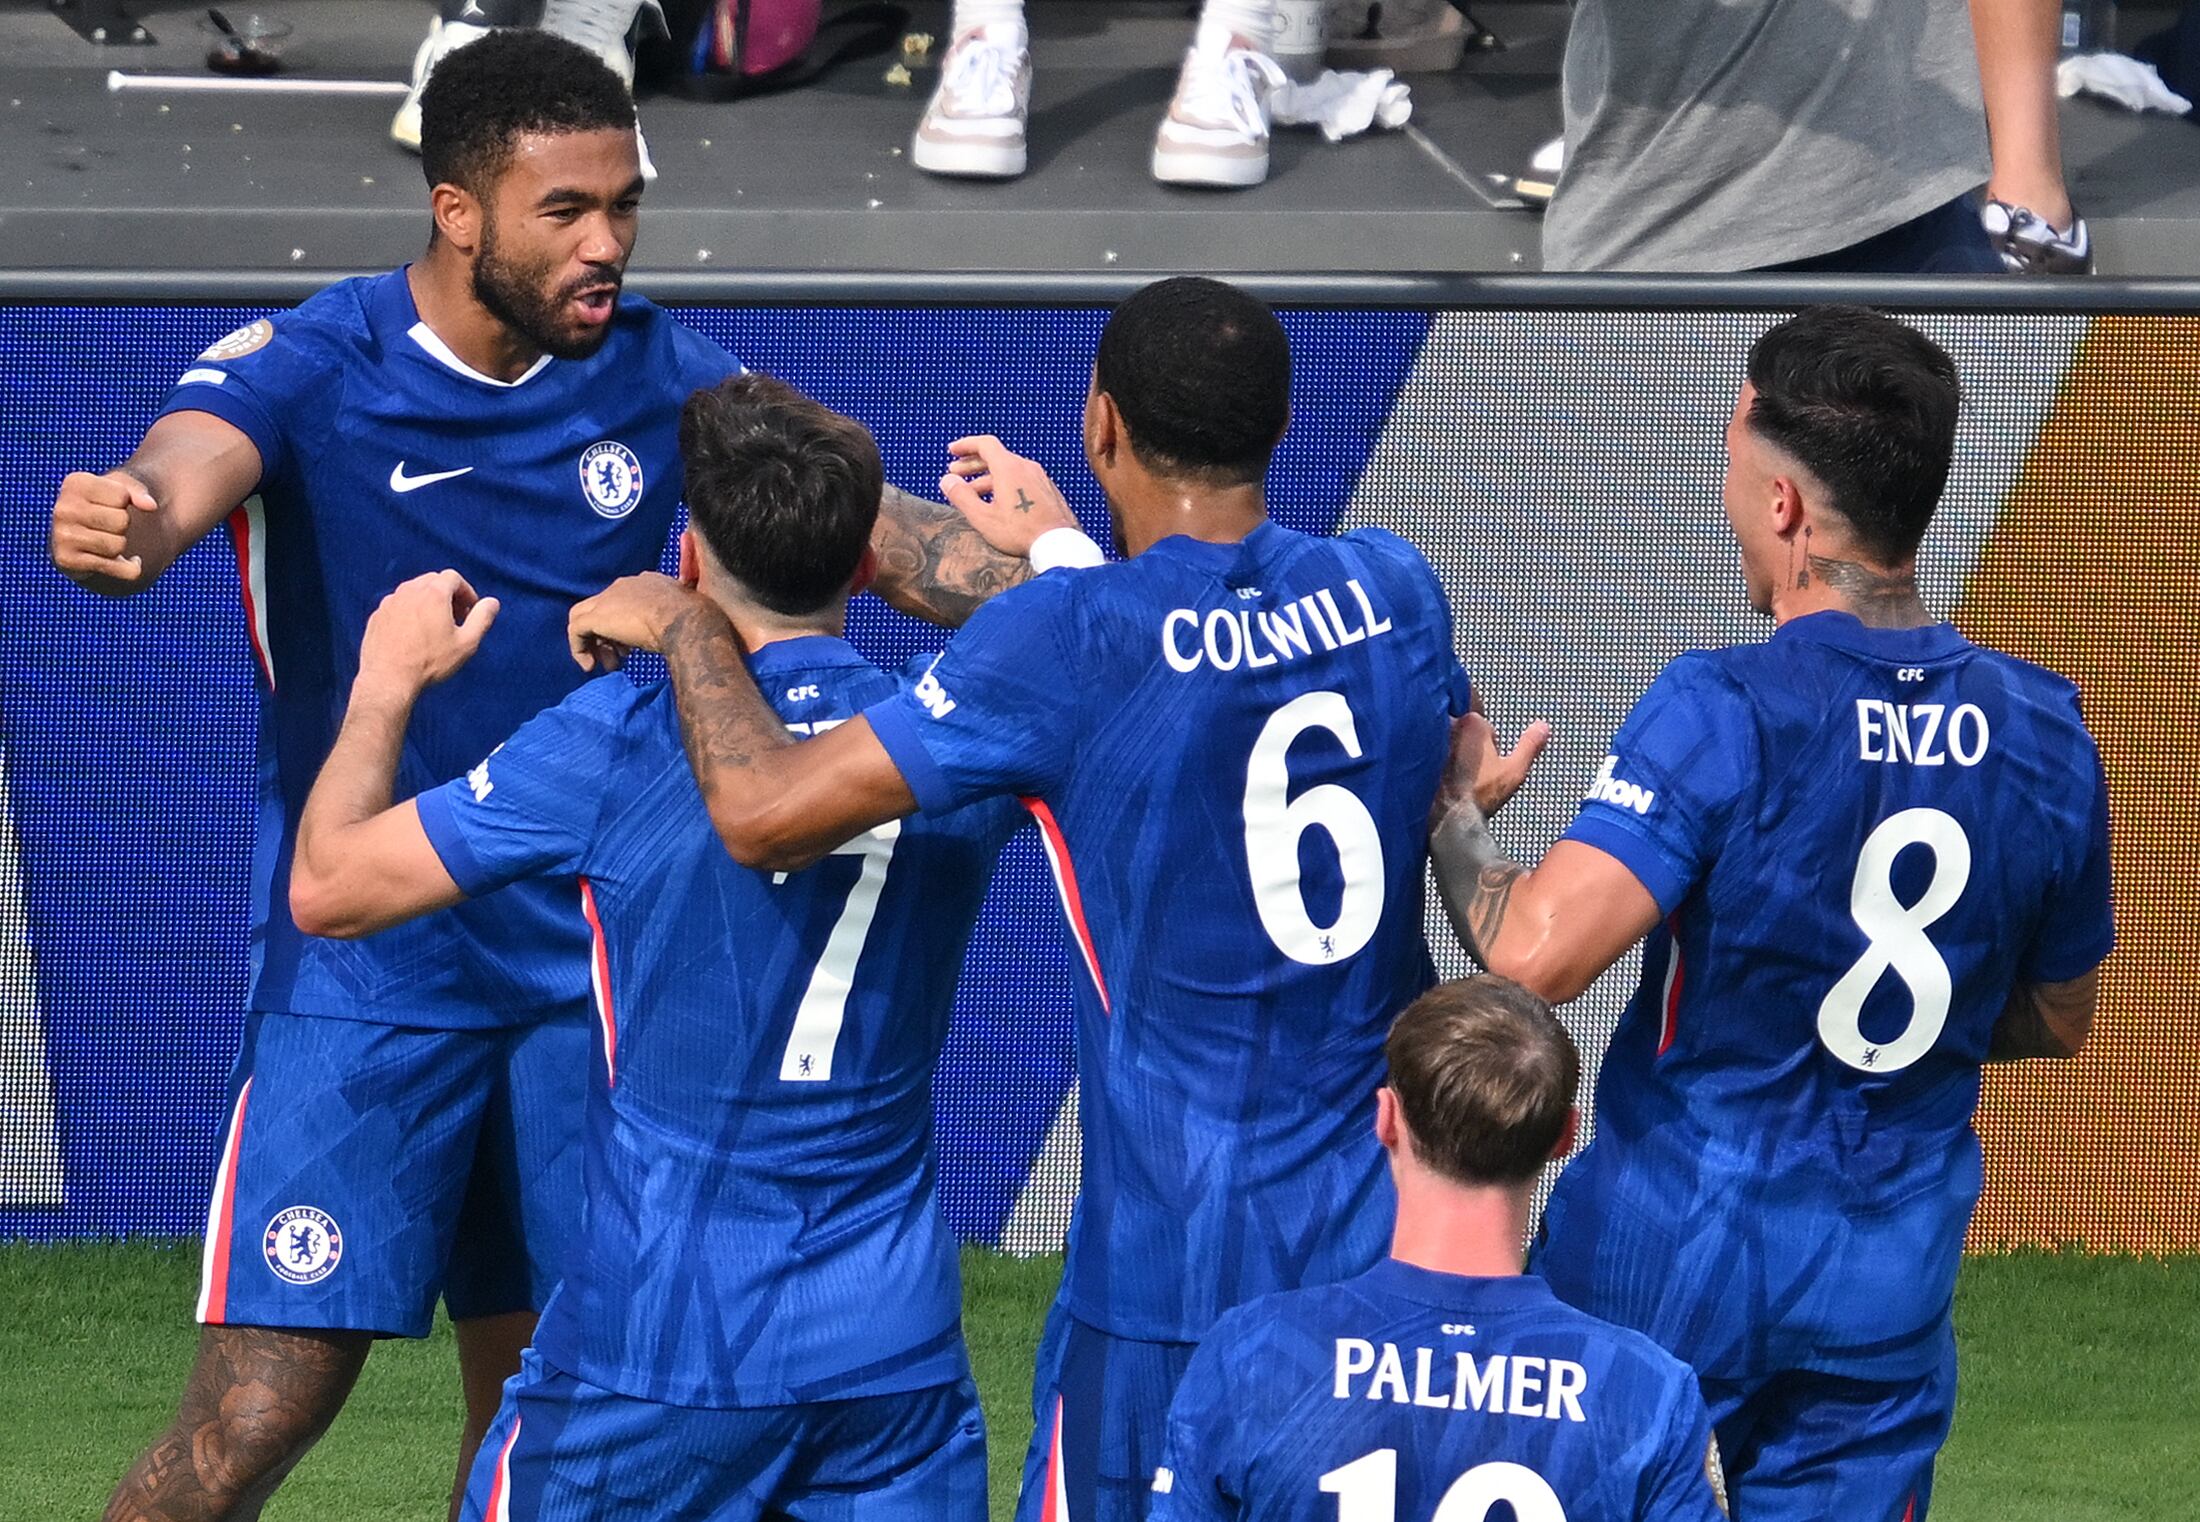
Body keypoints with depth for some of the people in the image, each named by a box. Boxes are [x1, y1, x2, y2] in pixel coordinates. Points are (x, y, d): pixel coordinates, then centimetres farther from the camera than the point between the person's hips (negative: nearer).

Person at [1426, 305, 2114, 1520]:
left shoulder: (1723, 713, -20)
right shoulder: (2046, 735, -3)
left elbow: (1536, 954, -28)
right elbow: (2056, 1021, 11)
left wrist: (1450, 819, -10)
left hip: (1670, 1256, -5)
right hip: (1892, 1289, 5)